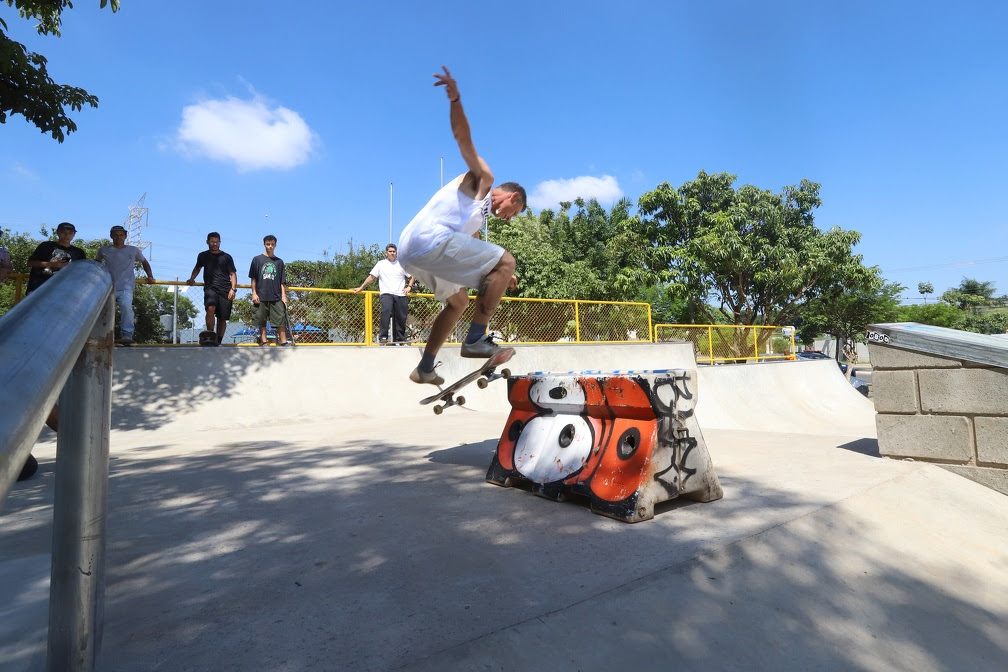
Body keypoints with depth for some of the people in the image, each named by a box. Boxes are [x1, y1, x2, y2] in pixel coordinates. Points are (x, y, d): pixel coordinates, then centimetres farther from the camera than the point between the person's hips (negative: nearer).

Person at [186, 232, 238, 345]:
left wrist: (233, 289, -5)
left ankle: (218, 342, 11)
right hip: (210, 288, 0)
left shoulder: (226, 257, 10)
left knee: (222, 318, 1)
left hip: (225, 290, 0)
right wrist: (192, 279, 19)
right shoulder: (203, 256, 15)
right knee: (210, 308, -28)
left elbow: (233, 274, 8)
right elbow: (197, 268, 34)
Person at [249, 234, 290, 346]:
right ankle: (263, 342, 8)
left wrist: (284, 295, 2)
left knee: (281, 320, -4)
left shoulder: (279, 261, 11)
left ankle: (284, 342, -4)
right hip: (261, 296, -1)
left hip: (276, 297, 1)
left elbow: (282, 281, 10)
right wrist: (254, 293, -2)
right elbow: (253, 279, 7)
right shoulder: (257, 259, 7)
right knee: (261, 321, 2)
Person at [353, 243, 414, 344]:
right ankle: (383, 337, -28)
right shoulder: (381, 264, 12)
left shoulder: (402, 264, 15)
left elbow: (411, 276, 23)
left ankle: (398, 339, 15)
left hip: (400, 295, 3)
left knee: (401, 318, 1)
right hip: (386, 294, -2)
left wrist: (409, 287, 6)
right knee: (386, 311, -28)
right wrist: (361, 288, 2)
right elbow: (371, 277, 9)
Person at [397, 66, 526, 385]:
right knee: (506, 260, -8)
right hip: (430, 238, -10)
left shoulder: (481, 214, 33)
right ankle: (475, 340, -14)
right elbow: (462, 135, -3)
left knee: (458, 301, 25)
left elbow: (472, 256, 43)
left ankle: (425, 368, 26)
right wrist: (455, 98, -19)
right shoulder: (483, 179, 10)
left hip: (410, 251, 10)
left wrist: (501, 277, 49)